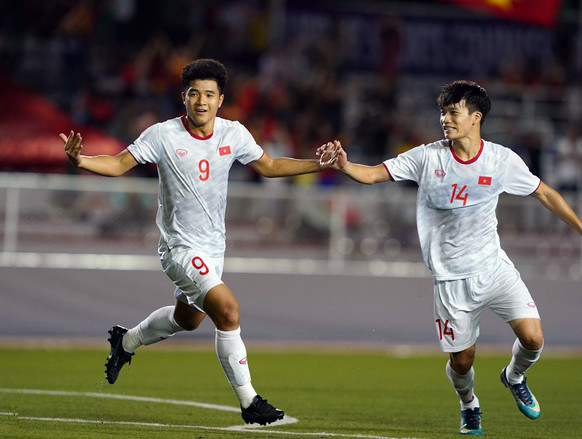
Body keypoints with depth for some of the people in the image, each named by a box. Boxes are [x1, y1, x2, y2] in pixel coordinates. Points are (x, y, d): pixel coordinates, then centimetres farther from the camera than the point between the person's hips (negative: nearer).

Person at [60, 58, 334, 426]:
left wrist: (320, 164, 2)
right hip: (180, 247, -6)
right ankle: (249, 402, -16)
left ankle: (127, 341, 51)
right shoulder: (164, 135, -14)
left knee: (188, 319, 24)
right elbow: (119, 164, -8)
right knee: (227, 309, -22)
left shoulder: (234, 134, -2)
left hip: (213, 245, 6)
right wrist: (81, 160, -26)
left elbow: (268, 166, 11)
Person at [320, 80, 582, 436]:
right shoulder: (428, 157, -4)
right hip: (451, 279, 0)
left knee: (533, 338, -14)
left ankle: (514, 377, 21)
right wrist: (343, 165, -24)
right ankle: (470, 407, 35)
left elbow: (544, 193, 9)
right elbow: (373, 174, -4)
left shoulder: (503, 160, -3)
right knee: (462, 360, 1)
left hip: (494, 267, 0)